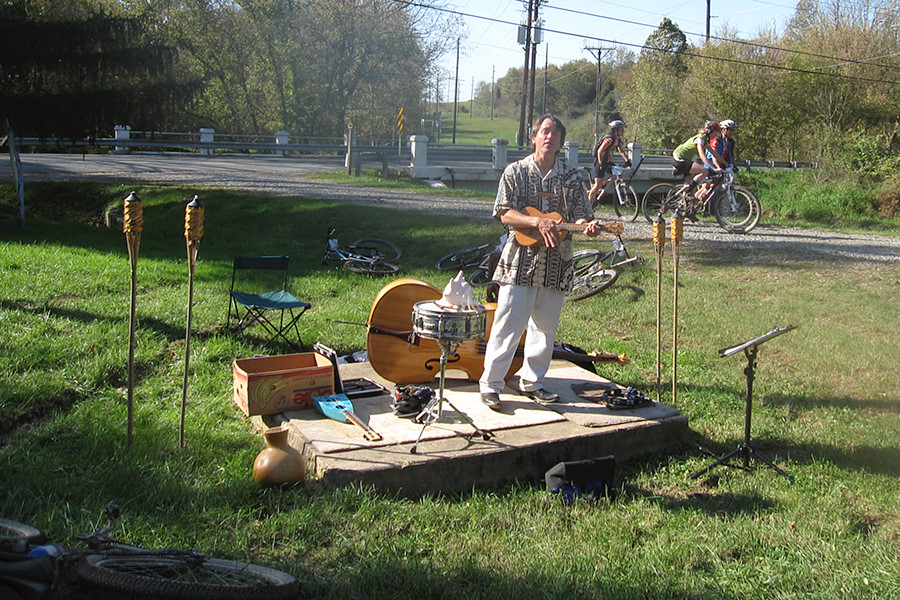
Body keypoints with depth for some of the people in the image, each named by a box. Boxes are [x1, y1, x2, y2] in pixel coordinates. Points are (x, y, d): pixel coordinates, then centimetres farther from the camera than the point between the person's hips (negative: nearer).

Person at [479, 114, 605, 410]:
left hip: (555, 263, 4)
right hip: (520, 260, -3)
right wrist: (538, 222, -19)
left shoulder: (570, 177, 9)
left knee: (545, 327, 10)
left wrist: (588, 225, -16)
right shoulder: (516, 172, 1)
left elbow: (580, 216, 7)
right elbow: (505, 214, -6)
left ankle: (531, 382, 24)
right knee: (507, 324, -4)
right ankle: (490, 384, 5)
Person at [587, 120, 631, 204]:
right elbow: (600, 151, -25)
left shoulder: (617, 139, 6)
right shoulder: (609, 139, -21)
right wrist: (601, 164, -29)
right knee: (598, 184, -10)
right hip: (599, 162, -8)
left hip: (607, 162, 8)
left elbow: (621, 151, 9)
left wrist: (627, 160, -4)